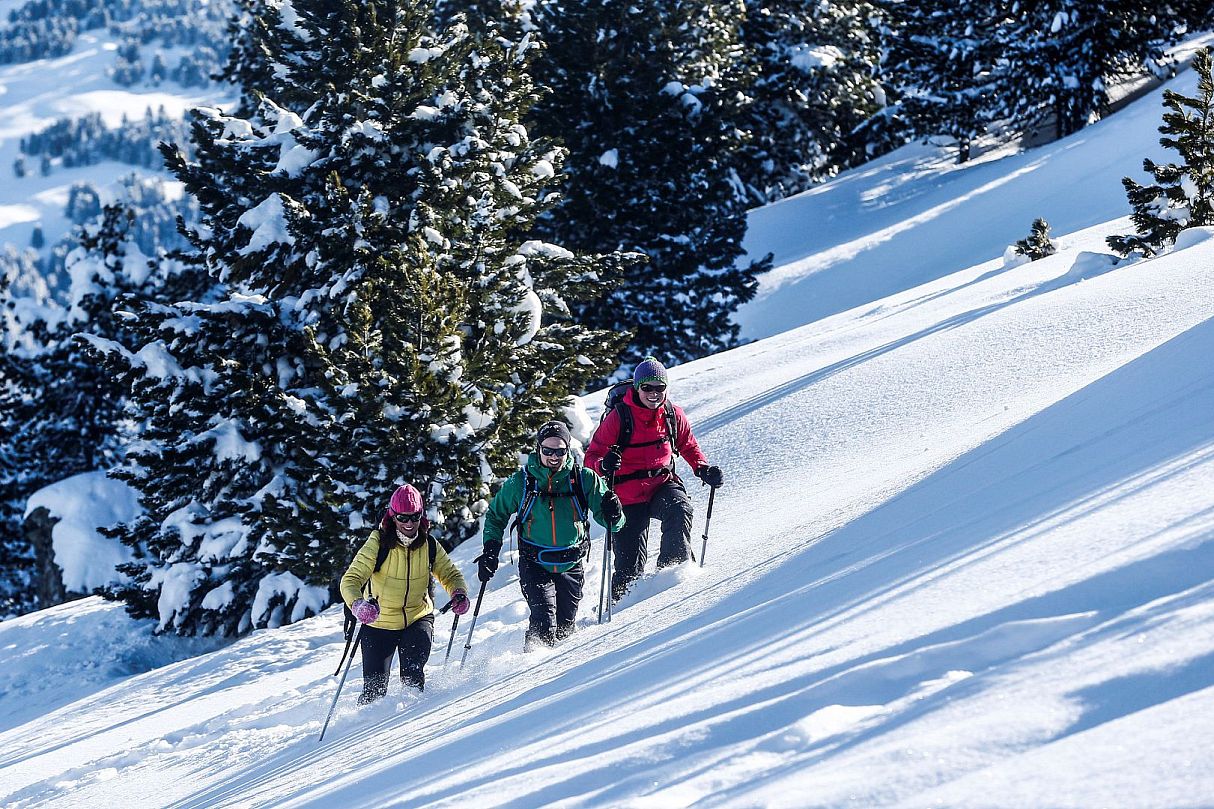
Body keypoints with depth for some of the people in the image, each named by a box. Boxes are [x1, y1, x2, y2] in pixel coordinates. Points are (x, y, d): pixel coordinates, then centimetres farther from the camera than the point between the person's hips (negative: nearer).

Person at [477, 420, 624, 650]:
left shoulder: (584, 479, -5)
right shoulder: (521, 482, -5)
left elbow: (611, 523, -2)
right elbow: (496, 515, 10)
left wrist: (612, 514, -26)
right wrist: (490, 550, -2)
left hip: (571, 566, 2)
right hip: (534, 564, -2)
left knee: (564, 627, 9)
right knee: (545, 623, -20)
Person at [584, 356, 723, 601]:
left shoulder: (673, 414, 0)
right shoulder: (618, 417, -11)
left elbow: (688, 446, 19)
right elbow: (592, 456, -7)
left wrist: (703, 469, 1)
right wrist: (604, 465, -30)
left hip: (663, 482, 3)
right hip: (629, 493, -3)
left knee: (680, 509, -32)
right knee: (631, 564, -5)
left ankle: (672, 566, -22)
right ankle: (617, 599, 17)